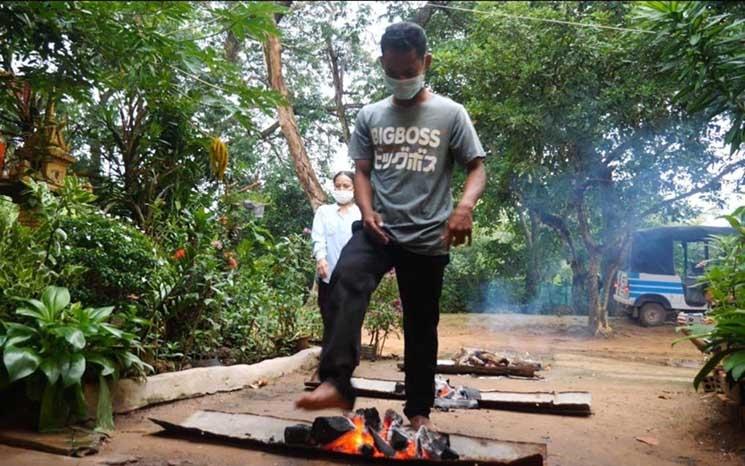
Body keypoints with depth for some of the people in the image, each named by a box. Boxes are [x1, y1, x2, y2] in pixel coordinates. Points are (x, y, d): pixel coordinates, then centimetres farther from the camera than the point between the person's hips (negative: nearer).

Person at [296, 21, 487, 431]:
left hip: (427, 237, -1)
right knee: (346, 280, -30)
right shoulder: (370, 115, 10)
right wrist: (367, 211, -9)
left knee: (421, 324, 8)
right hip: (379, 229, 1)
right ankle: (336, 384, -34)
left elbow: (477, 168, 0)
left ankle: (419, 409, 25)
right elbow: (362, 171, 11)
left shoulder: (450, 113, 2)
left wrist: (465, 205, -22)